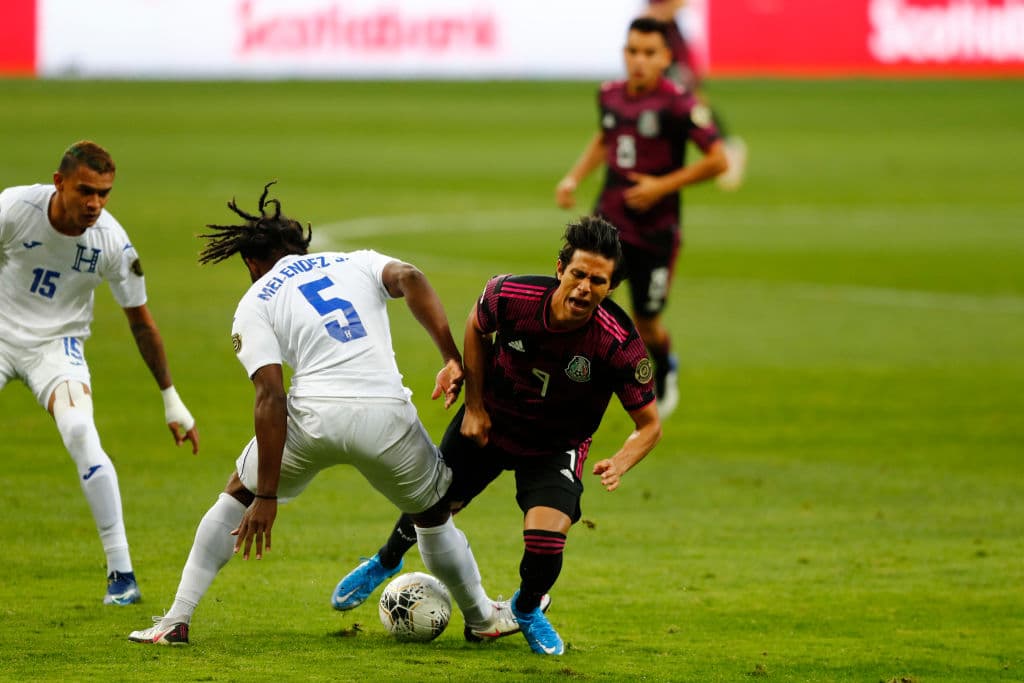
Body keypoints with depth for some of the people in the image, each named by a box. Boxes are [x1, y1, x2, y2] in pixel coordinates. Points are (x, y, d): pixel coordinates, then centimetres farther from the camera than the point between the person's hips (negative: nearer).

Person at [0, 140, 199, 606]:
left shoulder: (112, 243, -16)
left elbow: (141, 323, -3)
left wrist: (171, 400, 2)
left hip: (57, 344, -1)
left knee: (80, 432, -25)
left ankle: (121, 573, -20)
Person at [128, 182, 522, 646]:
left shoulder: (254, 304, 14)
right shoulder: (358, 263, 22)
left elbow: (270, 397, 1)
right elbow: (409, 279, -3)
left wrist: (267, 497, -2)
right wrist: (453, 359, -8)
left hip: (312, 415, -1)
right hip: (385, 412, 1)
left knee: (237, 497, 24)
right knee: (433, 512, 29)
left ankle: (176, 621, 19)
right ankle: (482, 616, 38)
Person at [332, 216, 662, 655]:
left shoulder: (620, 344, -32)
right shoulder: (509, 295, -28)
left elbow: (649, 424, -18)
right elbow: (476, 329, -2)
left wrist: (619, 464, -38)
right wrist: (474, 406, -3)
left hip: (557, 446, -2)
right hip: (489, 422, 2)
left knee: (545, 540, -21)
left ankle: (528, 608, 17)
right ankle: (386, 562, 52)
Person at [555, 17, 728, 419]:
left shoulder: (677, 105, -15)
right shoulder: (610, 96, 2)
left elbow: (717, 160, -14)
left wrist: (662, 186, -18)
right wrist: (574, 178, 11)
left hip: (655, 231, -4)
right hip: (609, 220, 4)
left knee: (646, 327, 9)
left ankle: (665, 369, 43)